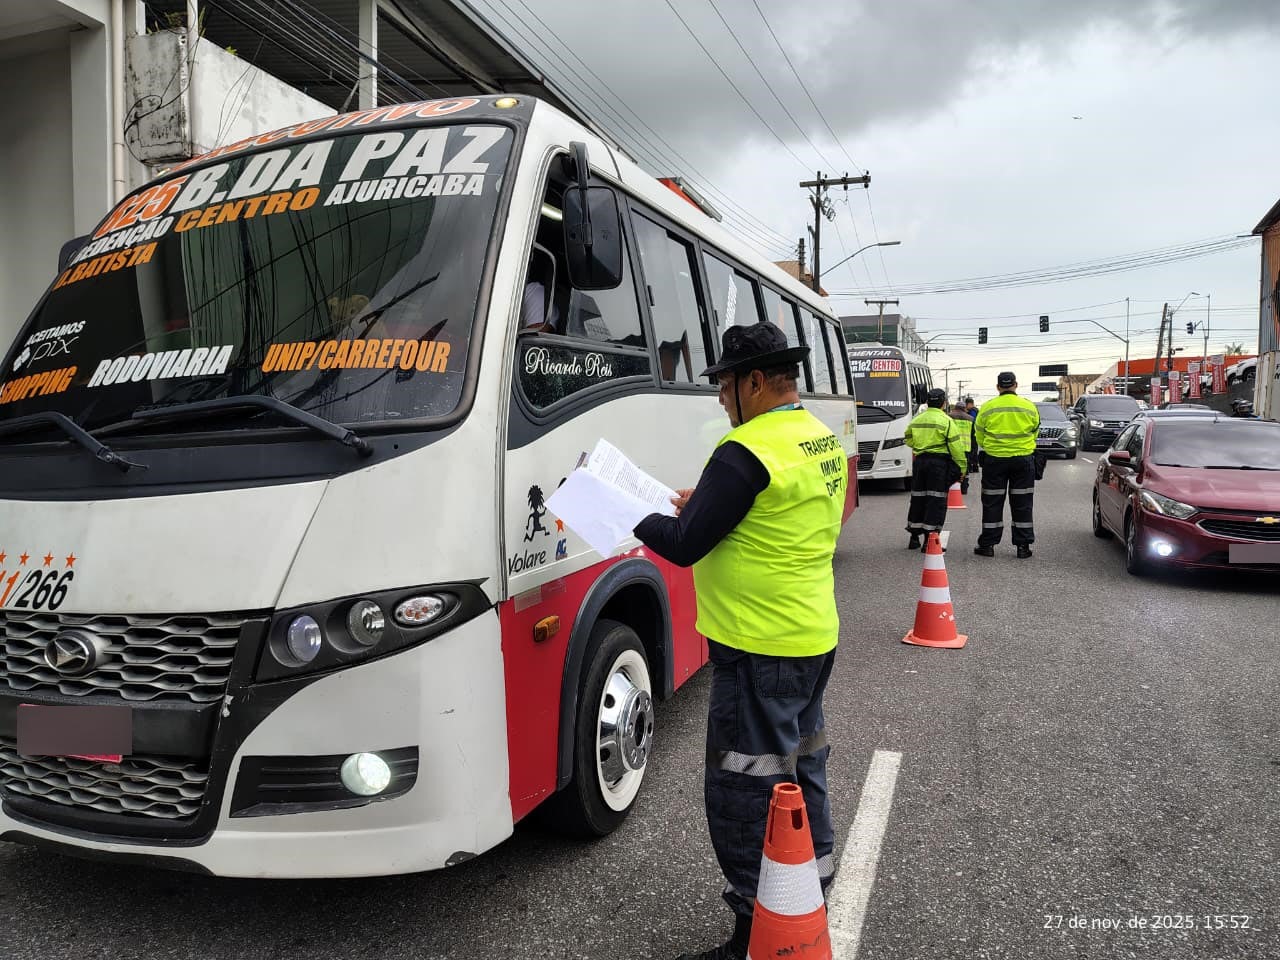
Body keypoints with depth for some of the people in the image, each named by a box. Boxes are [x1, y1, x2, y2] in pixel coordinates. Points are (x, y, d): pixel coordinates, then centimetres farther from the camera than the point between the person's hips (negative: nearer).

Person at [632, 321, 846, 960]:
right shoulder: (823, 441, 8)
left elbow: (685, 546, -18)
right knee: (801, 763, 24)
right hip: (814, 638, 10)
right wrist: (701, 503, 13)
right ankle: (813, 881, 42)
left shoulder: (746, 452, -22)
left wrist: (638, 516, -1)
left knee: (744, 792, 0)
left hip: (759, 650, -10)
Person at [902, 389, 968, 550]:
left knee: (918, 499, 13)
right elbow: (956, 446, -10)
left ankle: (914, 537, 18)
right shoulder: (946, 421, -9)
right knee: (936, 501, -1)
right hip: (939, 462, -5)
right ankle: (929, 540, -3)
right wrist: (962, 468, -4)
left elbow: (909, 440, 18)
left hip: (919, 461, 5)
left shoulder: (916, 420, 8)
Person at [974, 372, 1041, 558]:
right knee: (1022, 503, 8)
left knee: (992, 503, 6)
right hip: (1023, 459, 1)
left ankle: (987, 544, 9)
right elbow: (1035, 432, 11)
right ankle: (1023, 546, 10)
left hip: (994, 459, -1)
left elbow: (980, 436, 4)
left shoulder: (987, 408, -4)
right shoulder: (1029, 406, 0)